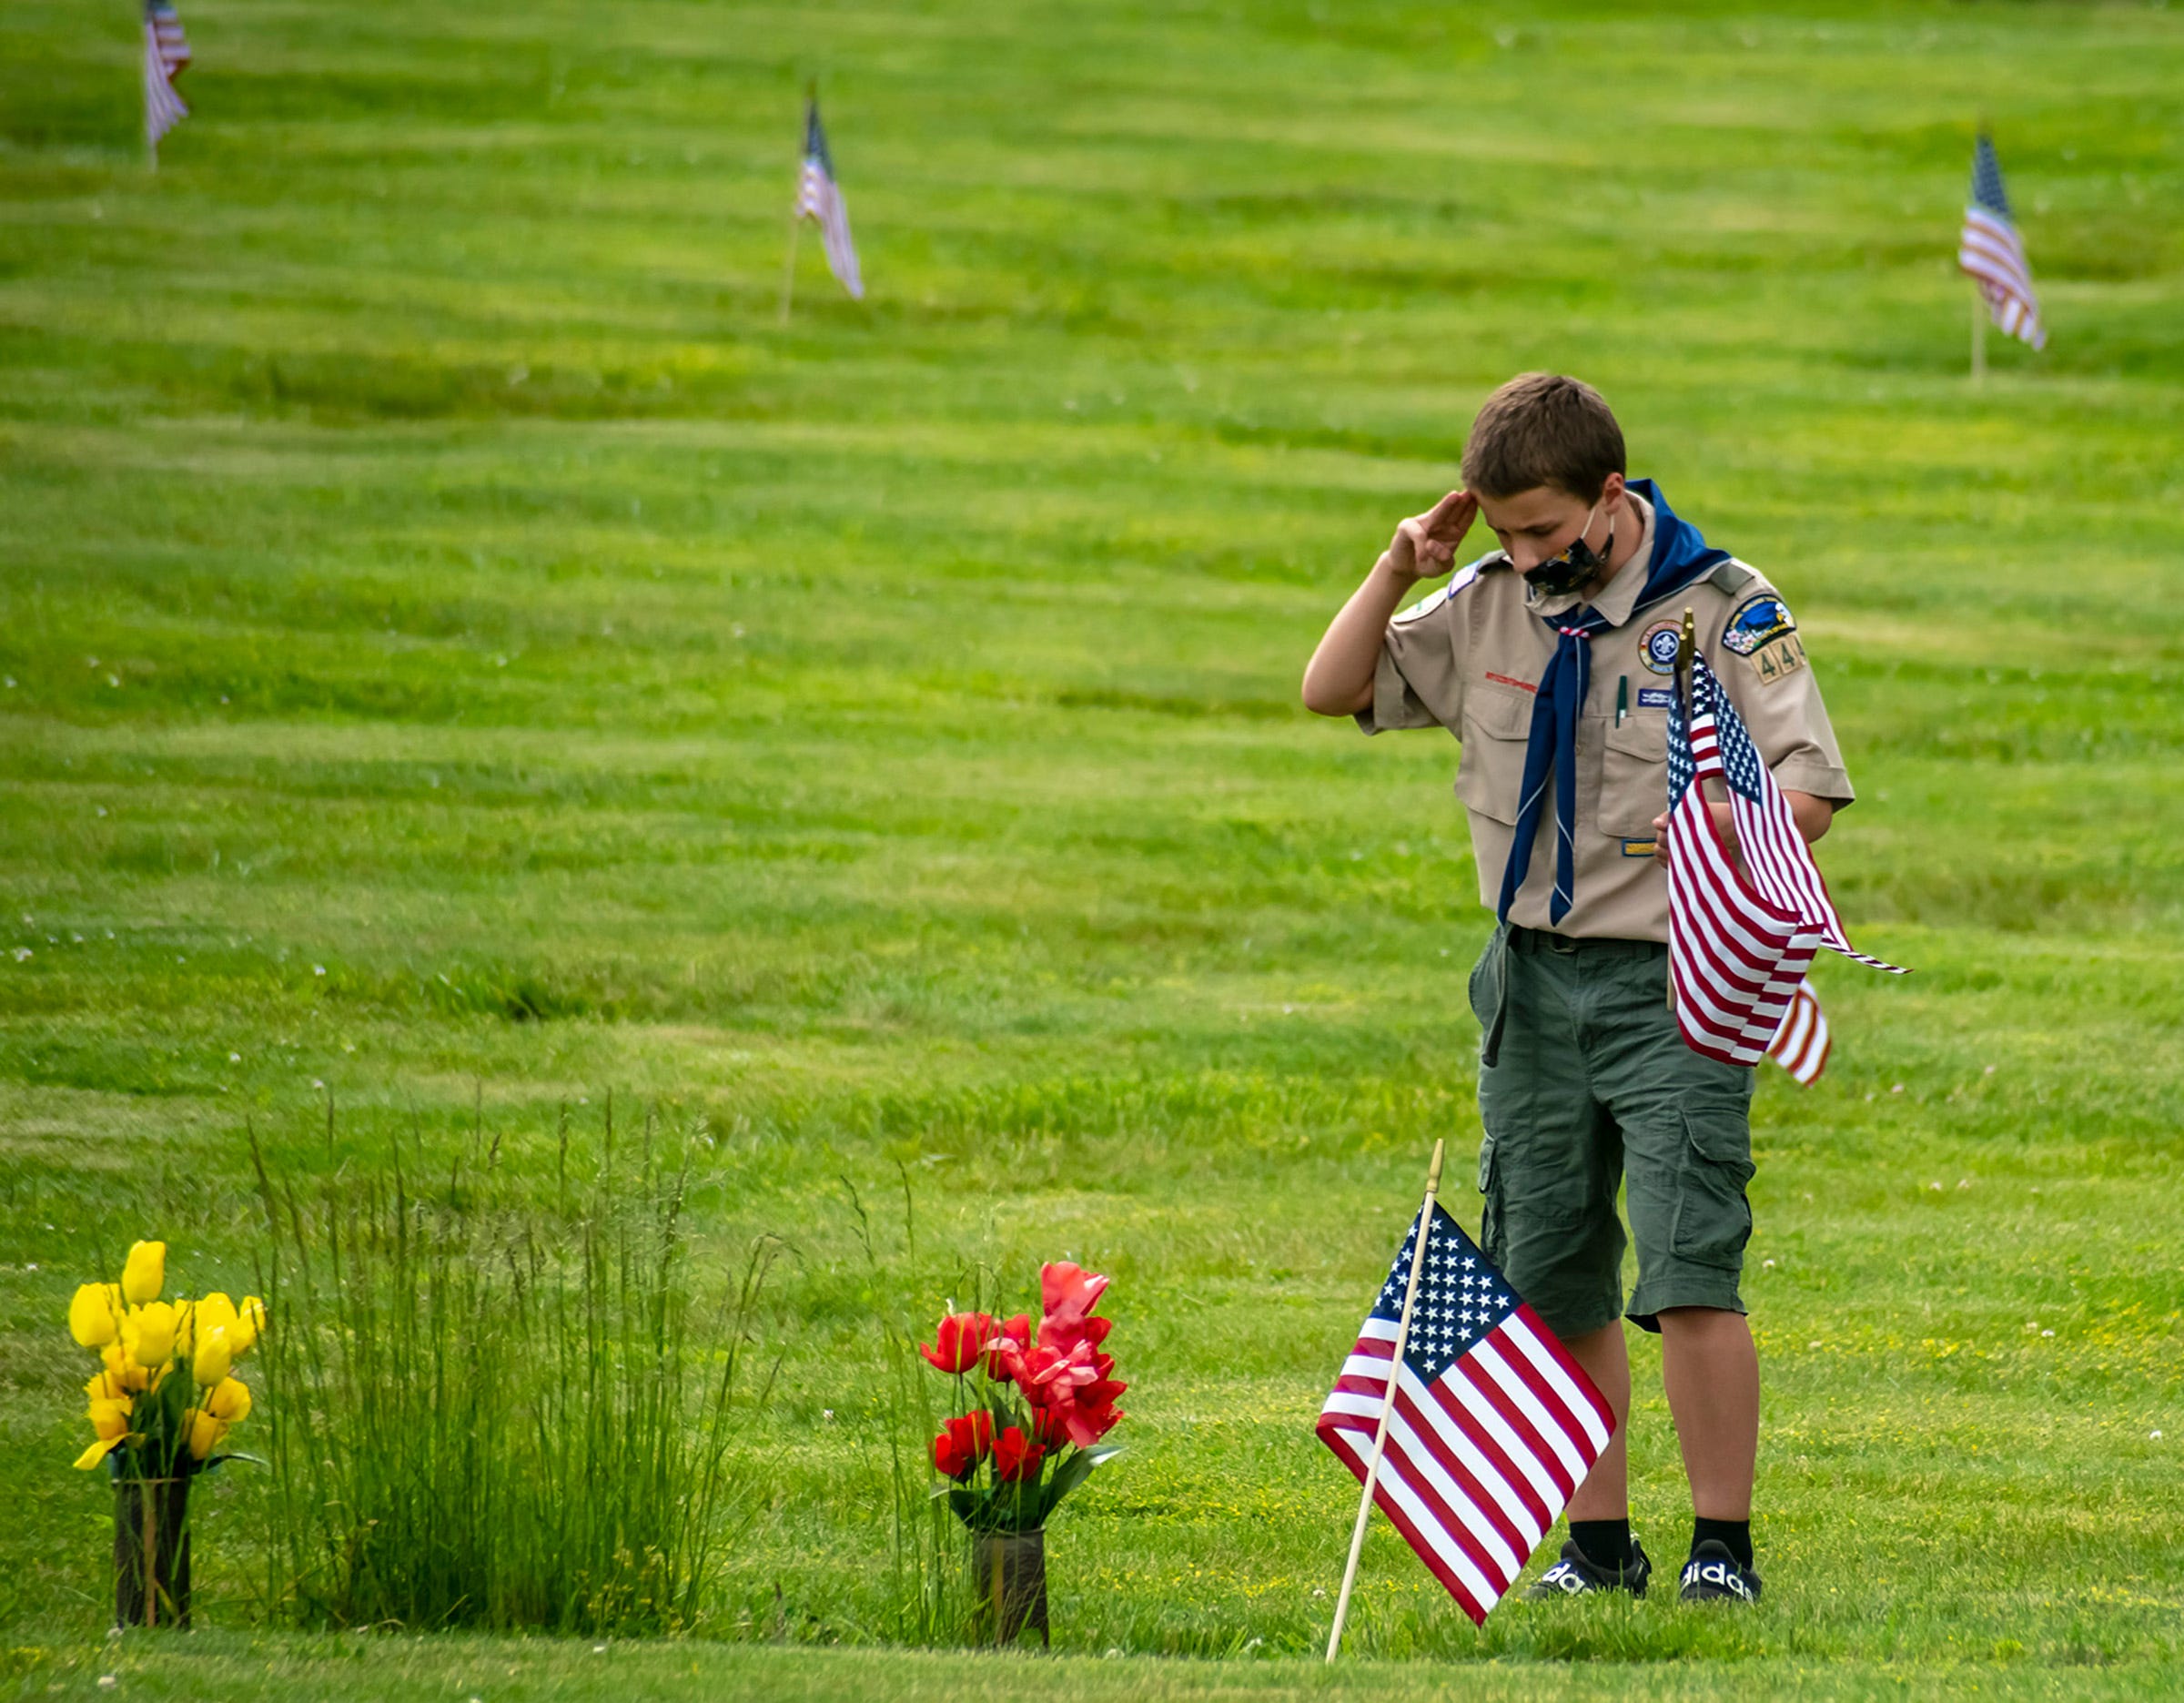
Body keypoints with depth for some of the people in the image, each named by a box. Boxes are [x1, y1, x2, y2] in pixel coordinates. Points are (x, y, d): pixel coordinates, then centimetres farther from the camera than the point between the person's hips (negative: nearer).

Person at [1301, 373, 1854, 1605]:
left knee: (1687, 1275, -14)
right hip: (1537, 982, 5)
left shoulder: (1723, 611, -8)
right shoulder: (1490, 606, 7)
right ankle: (1601, 1542, 18)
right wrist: (1398, 572, -1)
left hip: (1672, 987, -5)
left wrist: (1733, 833, -31)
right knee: (1554, 1282, 8)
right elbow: (1335, 691, 13)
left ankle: (1724, 1543, -7)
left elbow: (1814, 787, -11)